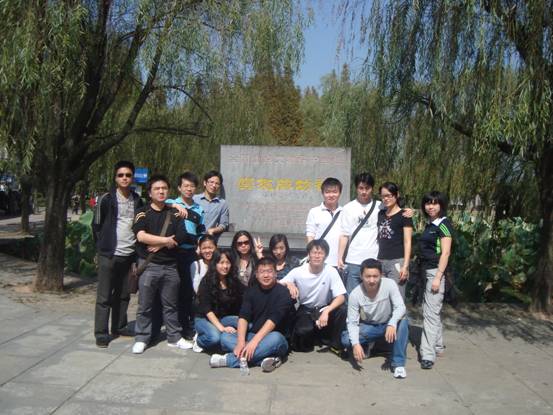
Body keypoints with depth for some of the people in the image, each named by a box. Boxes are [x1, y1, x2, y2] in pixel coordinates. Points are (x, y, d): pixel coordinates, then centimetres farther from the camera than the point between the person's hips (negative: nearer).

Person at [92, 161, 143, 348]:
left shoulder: (137, 200, 8)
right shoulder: (106, 199, -5)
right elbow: (96, 225, 1)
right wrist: (103, 246, 2)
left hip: (129, 254, 4)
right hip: (109, 254, -4)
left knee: (123, 294, 13)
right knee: (104, 296, 1)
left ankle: (119, 327, 26)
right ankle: (101, 333, 8)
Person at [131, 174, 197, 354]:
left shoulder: (174, 213, 9)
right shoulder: (143, 213, 1)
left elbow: (181, 237, -3)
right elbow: (141, 236, -14)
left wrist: (158, 245, -11)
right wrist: (165, 240, -11)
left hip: (170, 265, 3)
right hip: (149, 265, -2)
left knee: (170, 305, 12)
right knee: (145, 305, 4)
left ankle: (174, 337, 21)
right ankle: (142, 339, 16)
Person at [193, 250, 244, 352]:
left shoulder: (234, 282, 3)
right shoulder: (207, 282, -11)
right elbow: (207, 309, -17)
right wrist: (221, 328, -26)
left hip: (225, 318, 4)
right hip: (204, 318, -3)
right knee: (215, 337, -35)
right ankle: (199, 340, -3)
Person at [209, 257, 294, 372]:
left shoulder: (283, 293, -10)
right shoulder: (251, 291, 5)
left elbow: (273, 320, -22)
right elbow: (243, 317, -7)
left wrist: (254, 341, -32)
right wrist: (241, 341, -24)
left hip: (276, 337, -4)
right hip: (252, 335, 4)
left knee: (275, 338, -38)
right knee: (225, 337, -18)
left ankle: (229, 359, -32)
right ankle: (266, 358, -32)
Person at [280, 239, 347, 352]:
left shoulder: (331, 271, -16)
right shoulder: (298, 271, -14)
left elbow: (341, 297, -22)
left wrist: (326, 311, -38)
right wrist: (289, 284, -33)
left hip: (323, 309, 1)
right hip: (305, 310, -1)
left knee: (341, 310, -31)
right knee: (302, 331, -32)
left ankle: (335, 343, -6)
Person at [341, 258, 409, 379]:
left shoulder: (390, 284, -24)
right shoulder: (355, 295, -22)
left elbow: (400, 307, -28)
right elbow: (352, 322, -18)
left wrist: (392, 324, -48)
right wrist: (356, 344, -34)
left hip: (388, 325, 0)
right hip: (368, 327, 1)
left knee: (402, 321, -34)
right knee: (346, 340, -24)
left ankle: (398, 363, -21)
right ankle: (366, 346, 11)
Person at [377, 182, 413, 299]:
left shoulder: (404, 215, -2)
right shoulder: (380, 214, 14)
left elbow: (407, 242, -6)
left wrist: (405, 265, -13)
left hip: (397, 262, -5)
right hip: (381, 261, 5)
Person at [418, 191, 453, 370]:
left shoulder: (444, 224, -10)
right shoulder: (430, 224, 14)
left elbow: (445, 252, -15)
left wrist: (438, 277, -20)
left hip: (436, 271, -9)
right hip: (426, 271, 9)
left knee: (430, 312, -10)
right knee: (431, 310, 14)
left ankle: (428, 354, -8)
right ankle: (438, 346, 26)